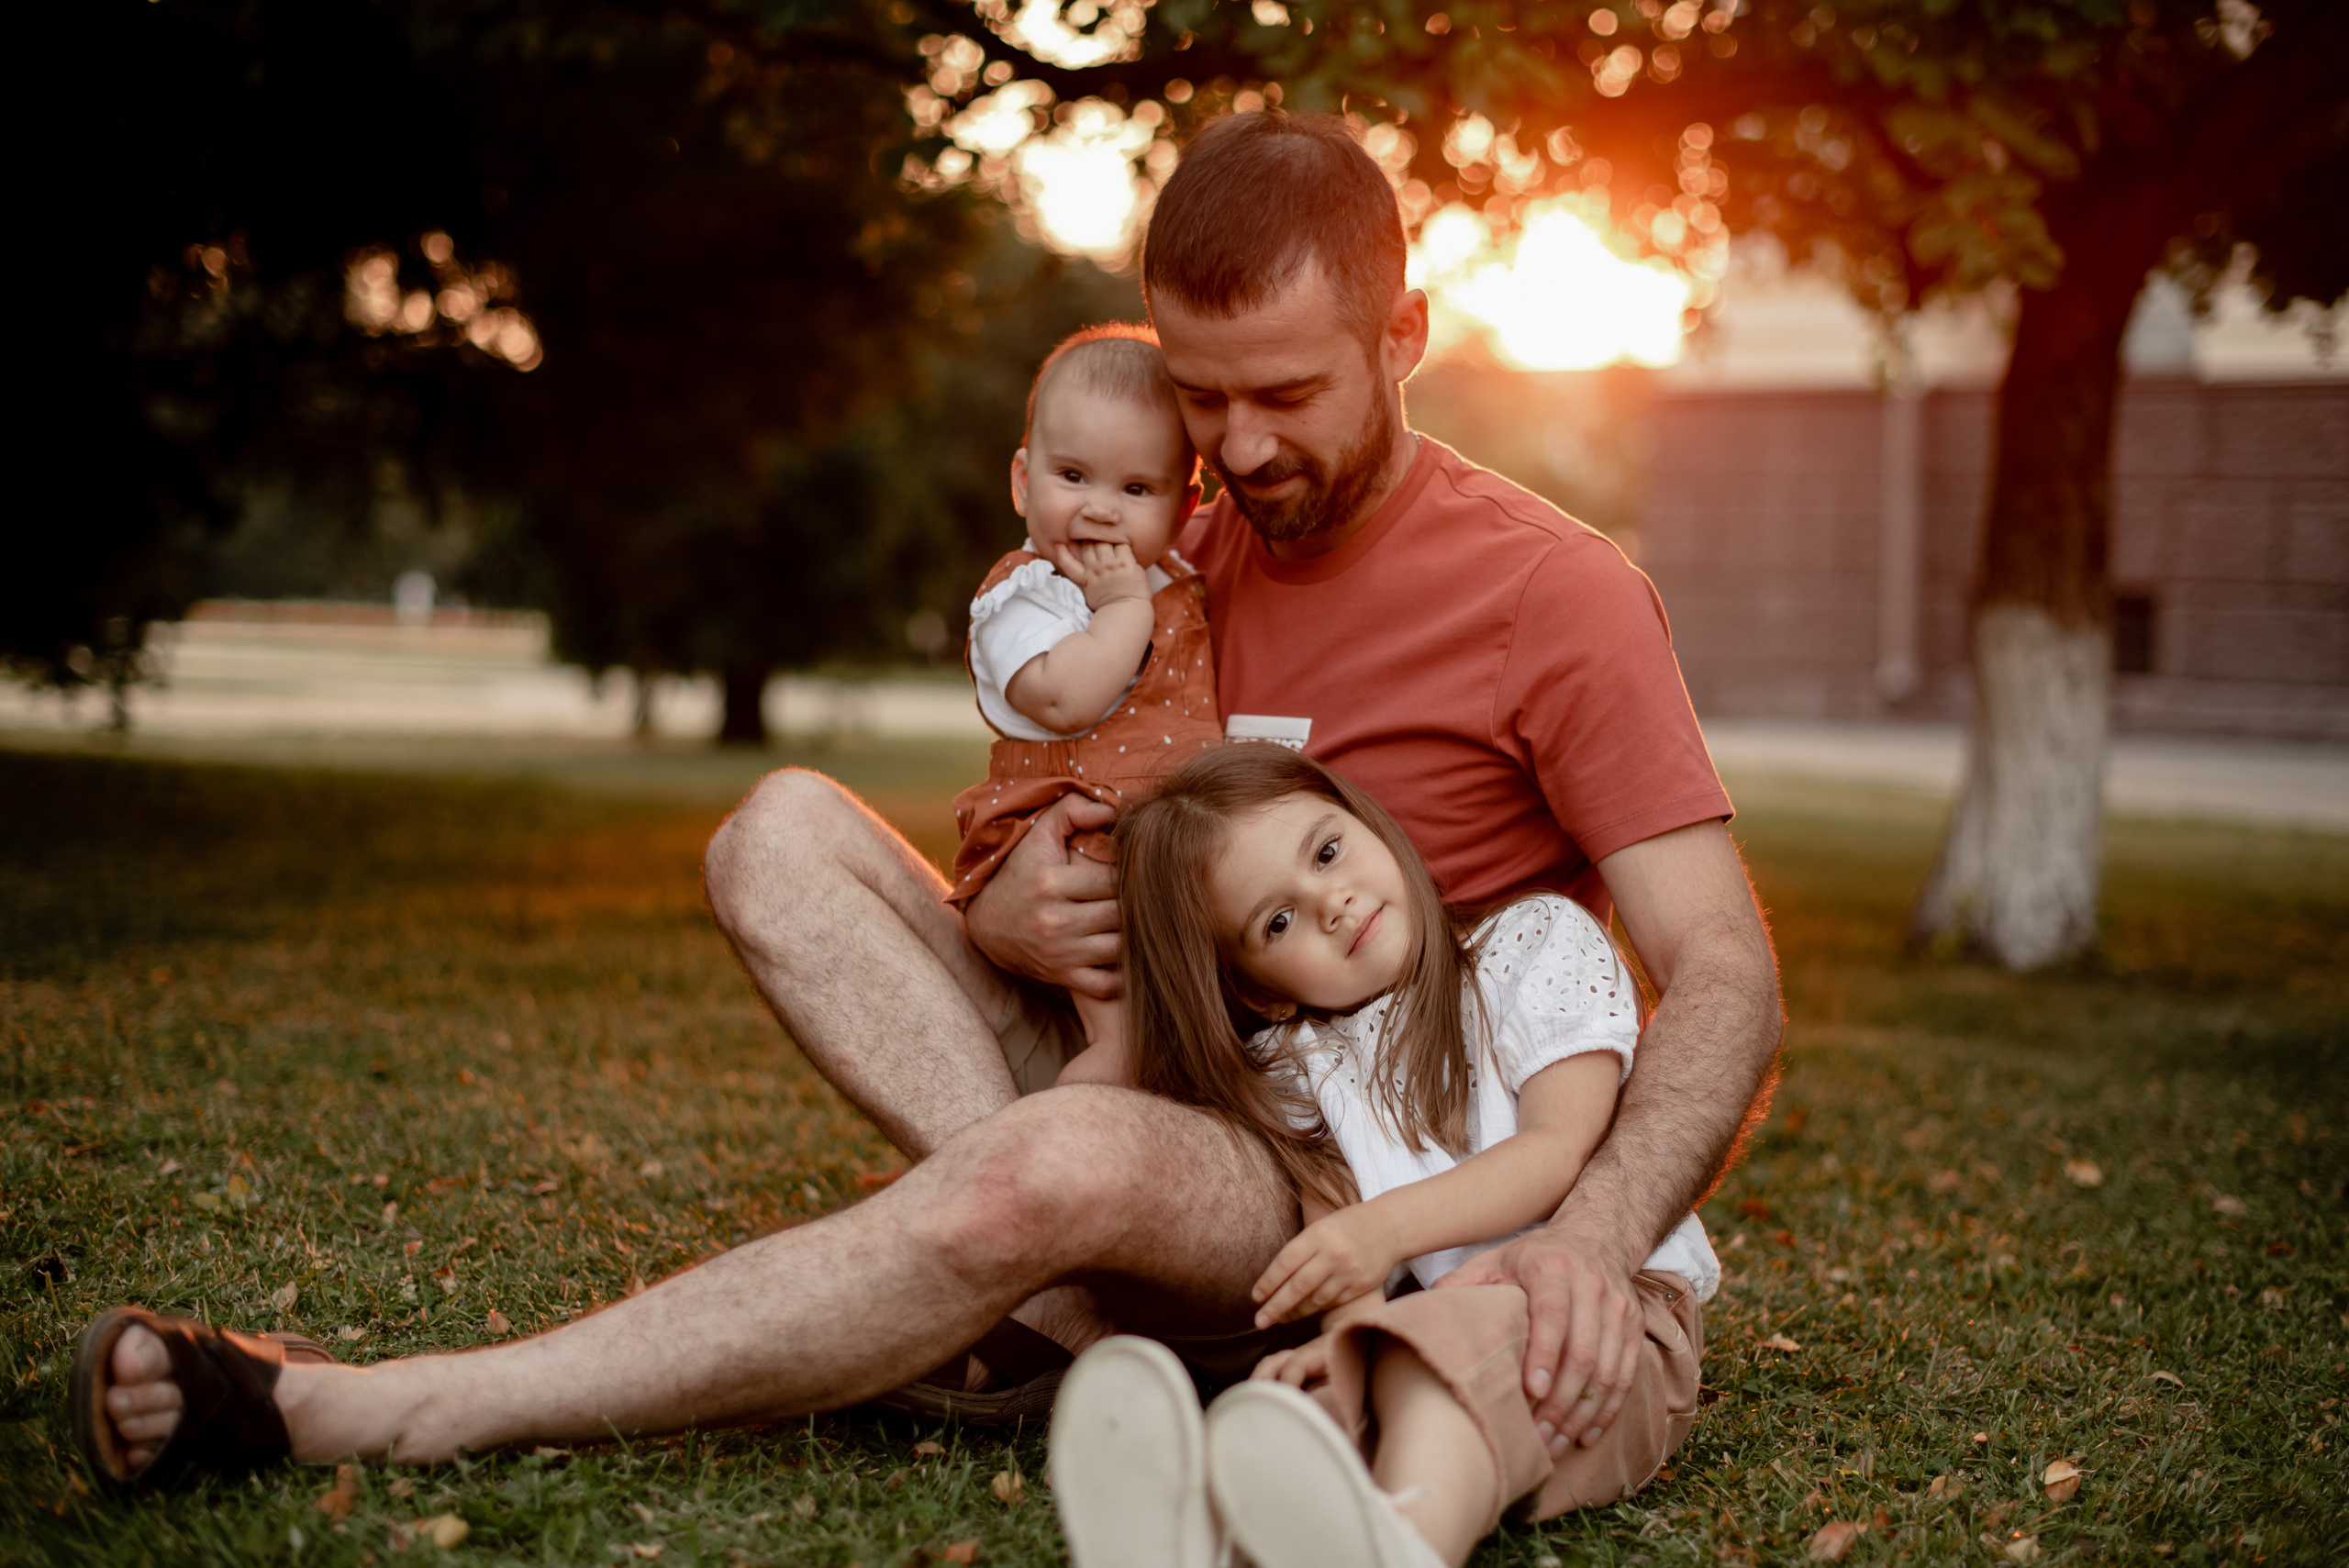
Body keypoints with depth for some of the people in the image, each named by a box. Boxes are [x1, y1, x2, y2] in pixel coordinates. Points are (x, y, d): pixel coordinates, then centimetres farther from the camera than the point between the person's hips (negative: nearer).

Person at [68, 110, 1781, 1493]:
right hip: (1142, 1086, 6)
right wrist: (1003, 919, -15)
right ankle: (1100, 1299, -26)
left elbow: (1730, 980, -14)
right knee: (787, 829, -10)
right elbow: (1054, 854, 12)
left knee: (1059, 1169, -39)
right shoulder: (1174, 570, 10)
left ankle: (354, 1414, -31)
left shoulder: (1555, 592, -9)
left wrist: (1593, 1233, -34)